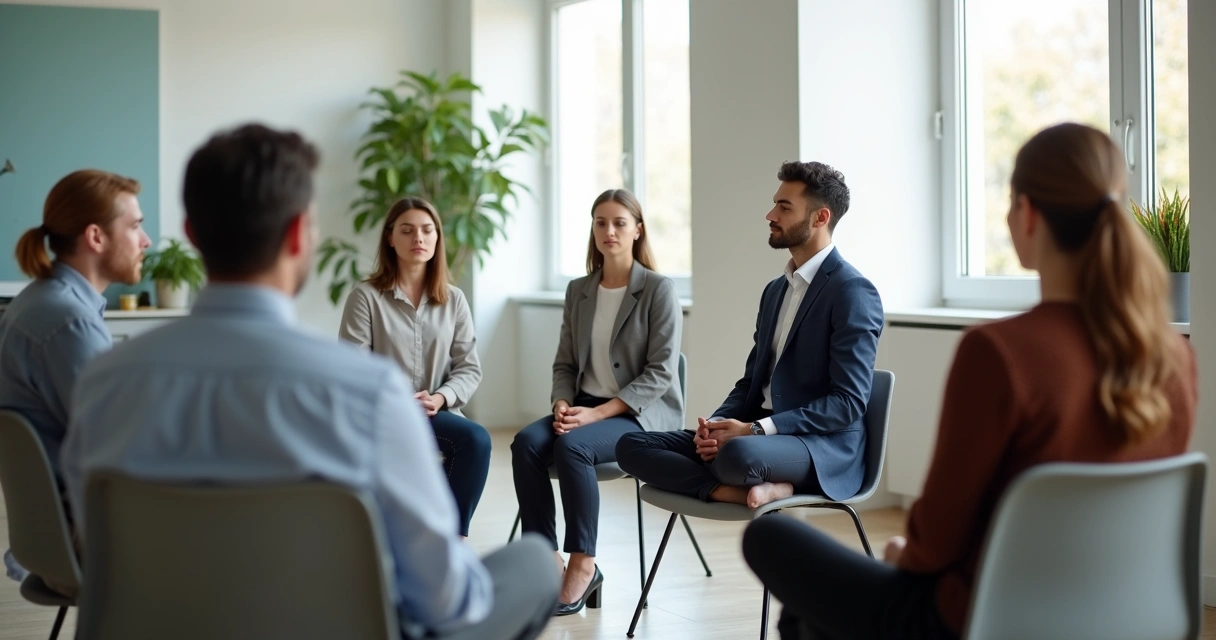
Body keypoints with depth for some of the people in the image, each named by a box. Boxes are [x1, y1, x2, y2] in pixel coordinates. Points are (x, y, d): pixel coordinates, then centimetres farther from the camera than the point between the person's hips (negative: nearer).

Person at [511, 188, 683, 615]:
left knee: (571, 445, -32)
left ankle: (583, 564, -19)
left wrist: (599, 412, -20)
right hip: (586, 408, 5)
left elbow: (661, 372, -13)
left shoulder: (658, 290, -7)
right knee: (527, 443, -24)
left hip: (643, 413, -5)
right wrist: (562, 405, -10)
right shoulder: (578, 291, 10)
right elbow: (565, 363, 13)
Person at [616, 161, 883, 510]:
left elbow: (848, 402, -16)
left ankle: (752, 490, -10)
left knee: (737, 454, -42)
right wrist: (716, 424, -2)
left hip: (824, 447, -9)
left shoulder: (853, 292, -9)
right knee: (632, 446, -8)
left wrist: (755, 430, -21)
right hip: (757, 433, 9)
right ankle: (757, 489, -21)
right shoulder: (775, 290, 18)